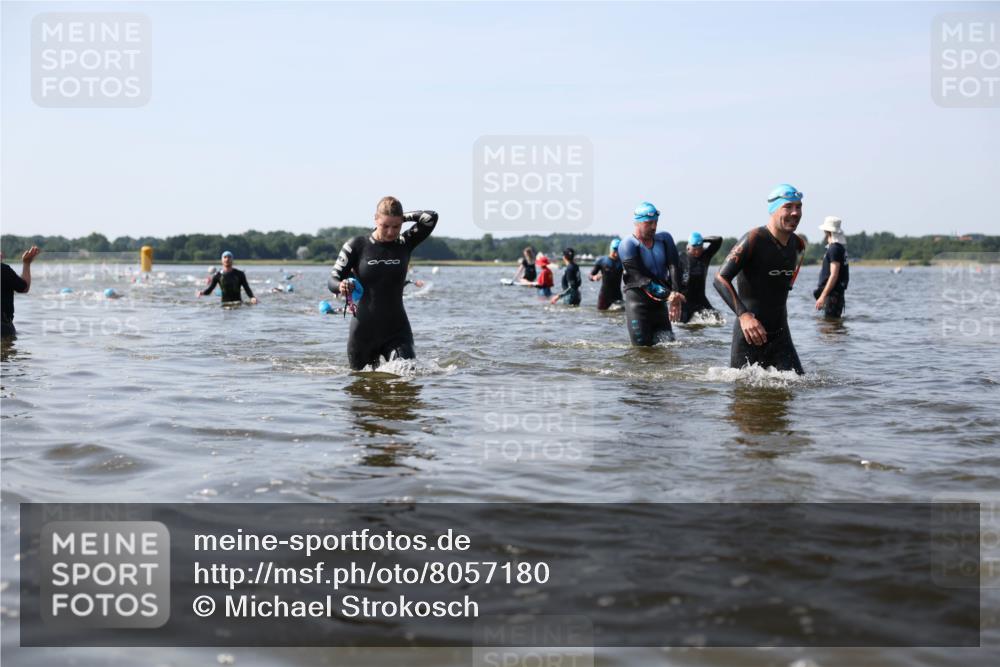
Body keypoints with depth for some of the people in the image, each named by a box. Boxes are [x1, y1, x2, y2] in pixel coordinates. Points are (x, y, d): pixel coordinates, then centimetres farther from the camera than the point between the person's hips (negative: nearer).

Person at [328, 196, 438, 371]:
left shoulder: (405, 244, 1)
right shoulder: (357, 246, -4)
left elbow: (431, 218, -9)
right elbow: (333, 280, -4)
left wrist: (403, 217, -1)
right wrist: (341, 286, -25)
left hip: (397, 330, 0)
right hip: (363, 331, 0)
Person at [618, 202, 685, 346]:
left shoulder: (664, 238, 6)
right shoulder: (627, 246, -11)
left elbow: (673, 267, -7)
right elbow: (642, 279, -18)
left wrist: (675, 297, -23)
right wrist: (668, 295, -28)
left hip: (660, 301, 5)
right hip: (637, 300, -5)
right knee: (642, 345, -8)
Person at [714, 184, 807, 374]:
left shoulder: (798, 245, 7)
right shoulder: (753, 239, -14)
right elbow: (720, 279, -20)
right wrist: (743, 314, -32)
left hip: (780, 334, 5)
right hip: (748, 333, -5)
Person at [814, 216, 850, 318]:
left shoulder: (834, 248, -16)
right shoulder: (841, 247, 15)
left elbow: (834, 275, -22)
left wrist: (823, 296, -23)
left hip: (832, 293, -10)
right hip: (837, 293, 10)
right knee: (834, 319, 13)